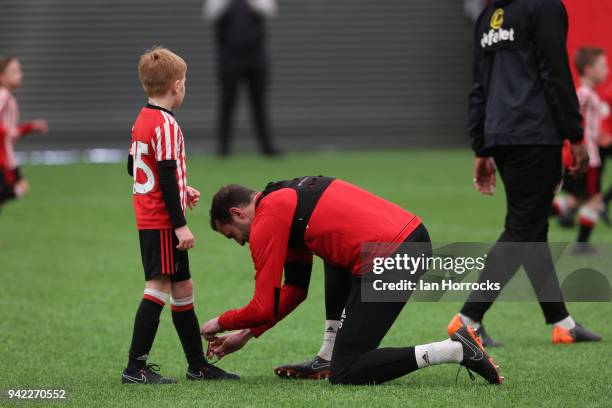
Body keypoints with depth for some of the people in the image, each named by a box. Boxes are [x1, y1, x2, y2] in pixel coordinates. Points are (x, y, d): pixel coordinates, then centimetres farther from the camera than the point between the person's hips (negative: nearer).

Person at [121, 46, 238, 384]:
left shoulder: (141, 121, 13)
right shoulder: (166, 124, -16)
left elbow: (134, 167, 22)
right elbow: (167, 175, -20)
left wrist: (180, 189, 26)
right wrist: (180, 225, -19)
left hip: (147, 217, 10)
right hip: (163, 222, -10)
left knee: (182, 288, 15)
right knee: (159, 287, -11)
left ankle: (198, 365, 22)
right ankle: (136, 367, -13)